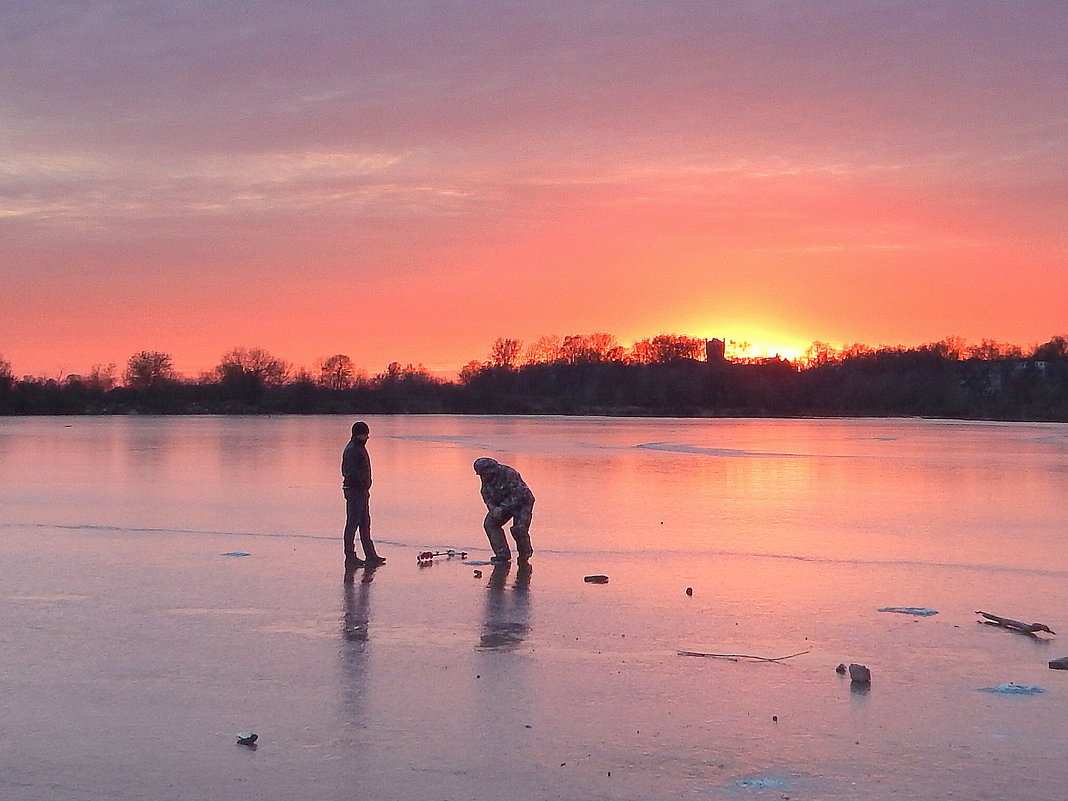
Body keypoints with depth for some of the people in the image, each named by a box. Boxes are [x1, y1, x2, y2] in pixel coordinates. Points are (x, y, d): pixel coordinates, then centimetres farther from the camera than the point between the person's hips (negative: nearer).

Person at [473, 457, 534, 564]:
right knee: (490, 524, -8)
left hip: (522, 502, -7)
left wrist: (502, 508, -33)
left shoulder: (510, 474, -31)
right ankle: (502, 555, -3)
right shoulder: (486, 478, -7)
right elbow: (486, 494, 3)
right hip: (501, 504, 7)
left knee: (518, 529, -20)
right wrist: (492, 508, -15)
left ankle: (524, 557, 6)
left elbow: (517, 496, -30)